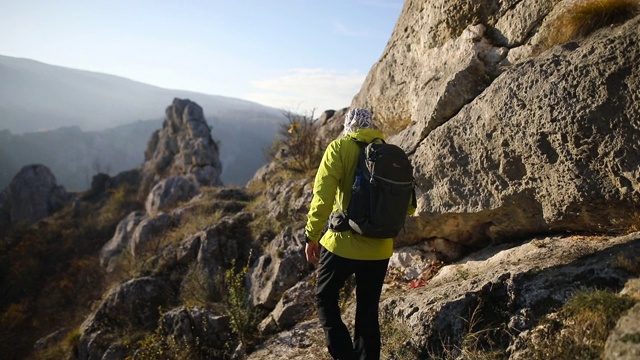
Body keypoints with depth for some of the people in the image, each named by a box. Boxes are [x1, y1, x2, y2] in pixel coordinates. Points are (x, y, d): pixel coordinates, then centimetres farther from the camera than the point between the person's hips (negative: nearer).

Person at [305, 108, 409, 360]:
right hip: (380, 249, 5)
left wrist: (312, 236, -8)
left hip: (343, 244, -4)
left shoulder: (340, 147, -7)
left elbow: (322, 196, -15)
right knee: (368, 310, 17)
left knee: (325, 297, 15)